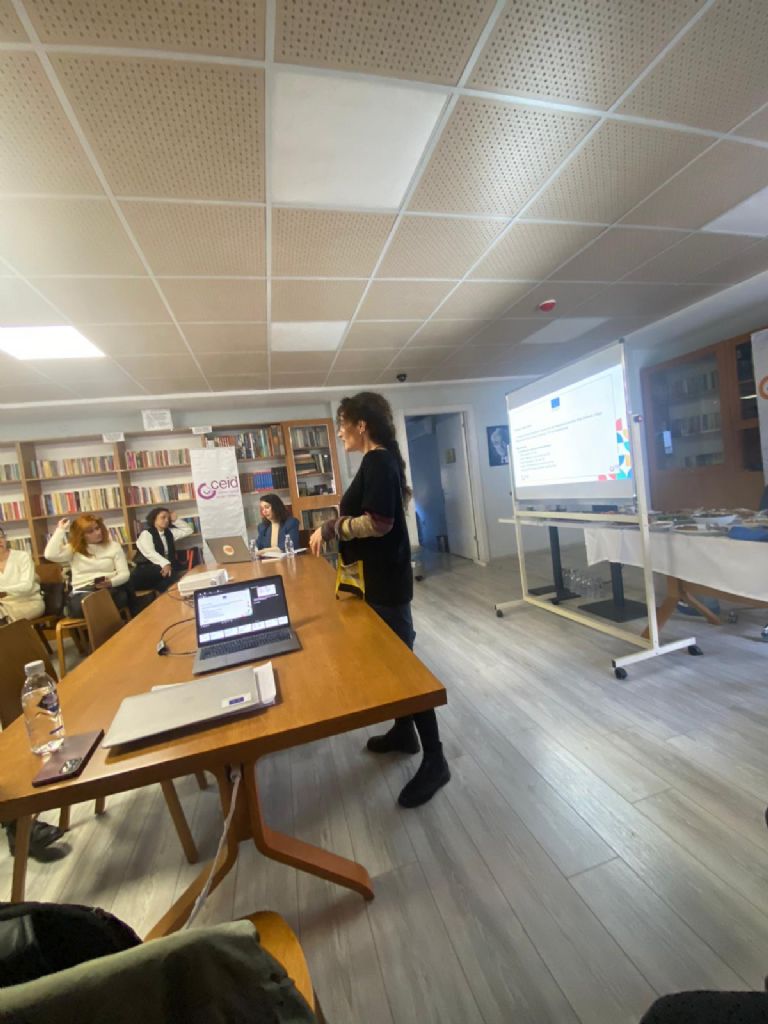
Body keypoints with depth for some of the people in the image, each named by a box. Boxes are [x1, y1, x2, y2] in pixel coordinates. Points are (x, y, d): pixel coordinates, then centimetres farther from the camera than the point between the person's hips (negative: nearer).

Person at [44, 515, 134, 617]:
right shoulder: (73, 549, 13)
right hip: (82, 592, 1)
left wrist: (110, 582, -17)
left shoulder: (113, 546, 12)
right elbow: (50, 555, -8)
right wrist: (60, 530, 2)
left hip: (110, 589, 0)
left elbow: (124, 574, 6)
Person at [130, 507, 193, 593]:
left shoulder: (169, 532, 19)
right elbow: (150, 553, -20)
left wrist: (176, 520, 14)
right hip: (148, 569, -6)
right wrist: (165, 564, -36)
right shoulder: (146, 534, -1)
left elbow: (189, 530, 24)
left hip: (167, 566, 6)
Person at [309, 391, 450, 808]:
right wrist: (334, 526, 9)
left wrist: (330, 527, -15)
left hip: (385, 580, -10)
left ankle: (435, 760, 16)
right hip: (380, 576, 10)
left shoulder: (378, 461, -18)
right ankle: (404, 732, 39)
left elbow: (379, 522, -26)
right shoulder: (380, 460, 13)